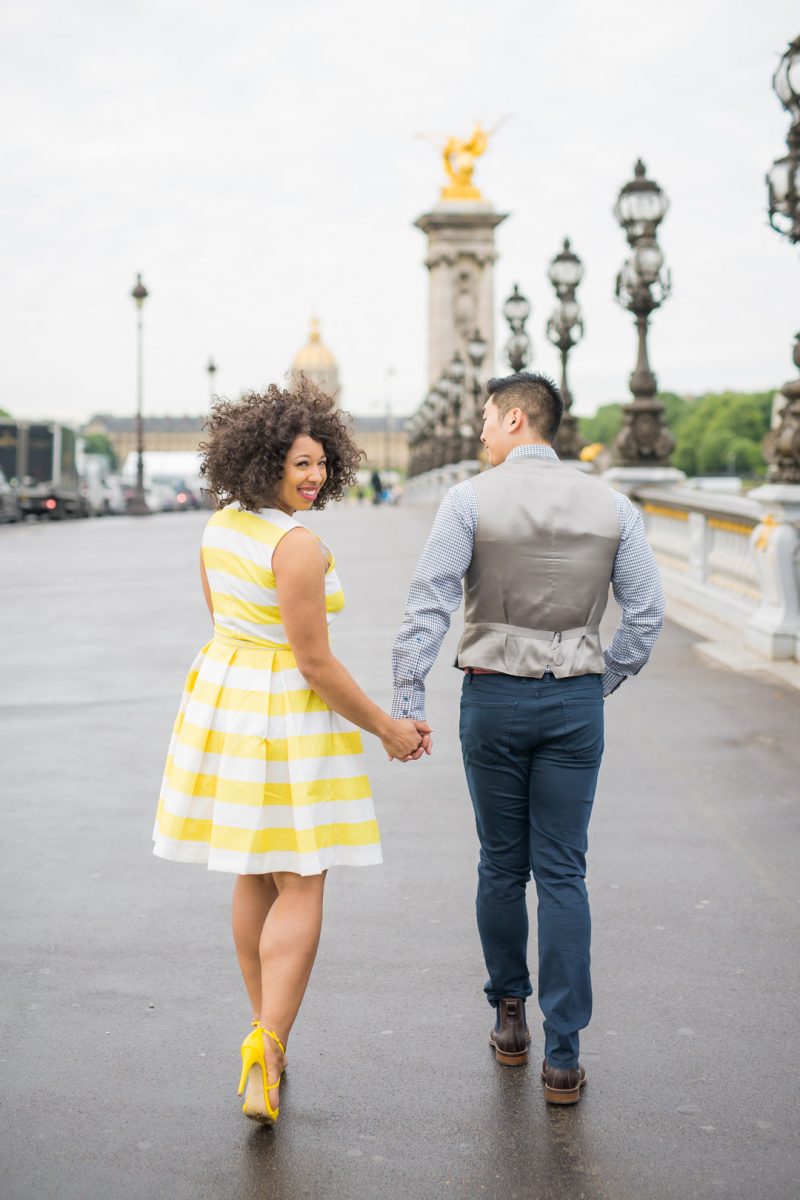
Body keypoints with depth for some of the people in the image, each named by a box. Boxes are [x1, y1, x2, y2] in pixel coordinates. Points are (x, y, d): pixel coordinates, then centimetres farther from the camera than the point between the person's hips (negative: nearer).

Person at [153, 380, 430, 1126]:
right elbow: (315, 662, -20)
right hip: (288, 715, -8)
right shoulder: (297, 547, -22)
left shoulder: (218, 527, 2)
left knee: (255, 880, 18)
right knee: (301, 889, 0)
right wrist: (385, 728, -9)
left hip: (221, 697, 8)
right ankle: (268, 1044, -11)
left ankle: (266, 1031, 29)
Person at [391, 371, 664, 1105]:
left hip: (494, 696, -1)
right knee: (563, 875, 4)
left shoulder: (471, 500, -7)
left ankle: (509, 1017, 28)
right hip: (576, 701, 2)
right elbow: (647, 613, 2)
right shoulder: (611, 507, 1)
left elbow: (429, 605, -12)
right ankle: (563, 1056, 2)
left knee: (502, 866, 14)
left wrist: (408, 700, -8)